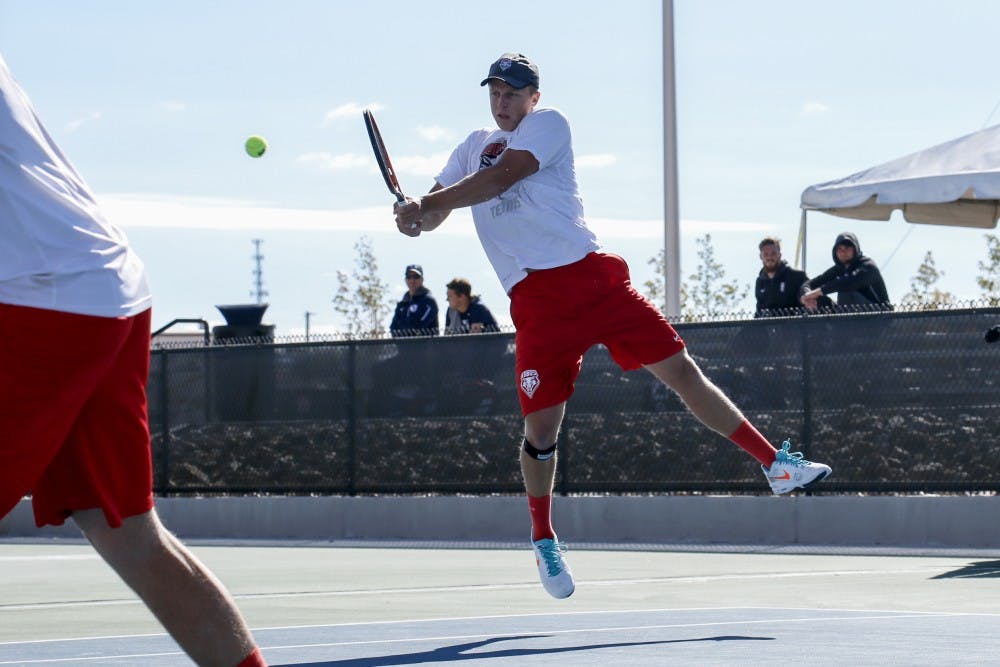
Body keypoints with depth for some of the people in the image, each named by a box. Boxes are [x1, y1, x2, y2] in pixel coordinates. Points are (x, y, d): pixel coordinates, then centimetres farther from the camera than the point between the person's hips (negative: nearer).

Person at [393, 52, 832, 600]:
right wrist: (417, 214, -11)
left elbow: (501, 177, -11)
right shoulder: (473, 148, 21)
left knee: (681, 371, -5)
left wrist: (429, 203, -14)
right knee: (541, 425, -3)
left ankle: (774, 463, 3)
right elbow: (436, 209, 14)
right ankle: (543, 540, 16)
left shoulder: (548, 125, 4)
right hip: (534, 299, 2)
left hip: (590, 275, -2)